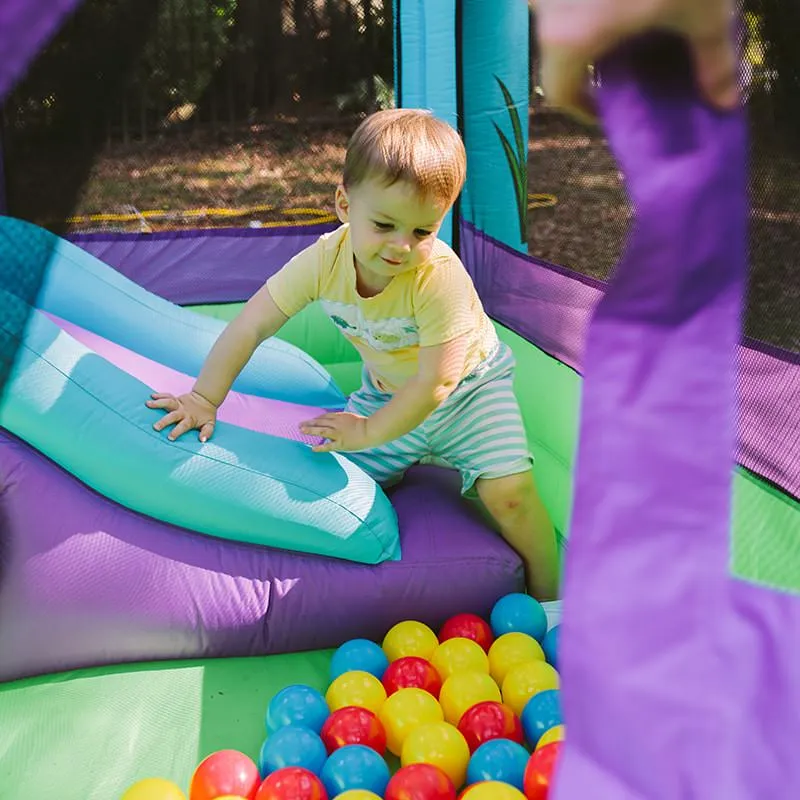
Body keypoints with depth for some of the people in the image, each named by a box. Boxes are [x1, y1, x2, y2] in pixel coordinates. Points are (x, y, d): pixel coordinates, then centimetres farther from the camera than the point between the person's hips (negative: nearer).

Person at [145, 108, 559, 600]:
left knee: (508, 493, -18)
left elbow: (435, 384, -32)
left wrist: (369, 432, -26)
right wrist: (204, 399, -20)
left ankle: (548, 597, 4)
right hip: (387, 392, 4)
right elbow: (250, 326, -19)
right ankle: (418, 456, 22)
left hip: (468, 388, -4)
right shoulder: (325, 260, -23)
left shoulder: (441, 278, -34)